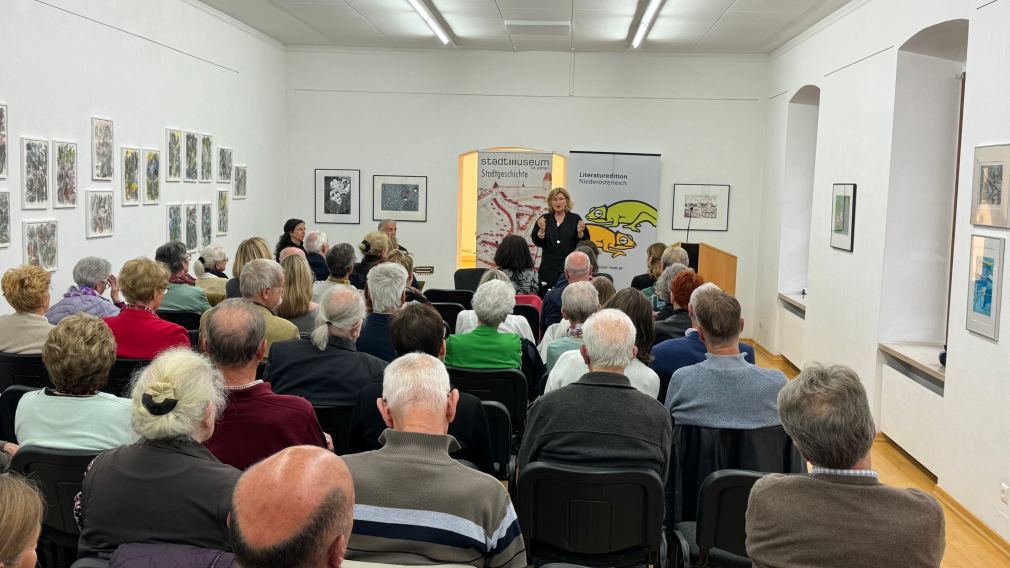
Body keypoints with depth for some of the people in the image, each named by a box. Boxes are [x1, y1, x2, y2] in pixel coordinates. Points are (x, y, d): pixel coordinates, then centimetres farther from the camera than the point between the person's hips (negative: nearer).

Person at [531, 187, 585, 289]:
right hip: (549, 268, 1)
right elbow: (537, 242, 2)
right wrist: (542, 230, -14)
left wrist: (580, 232, -15)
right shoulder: (544, 219, 9)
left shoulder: (575, 218, 5)